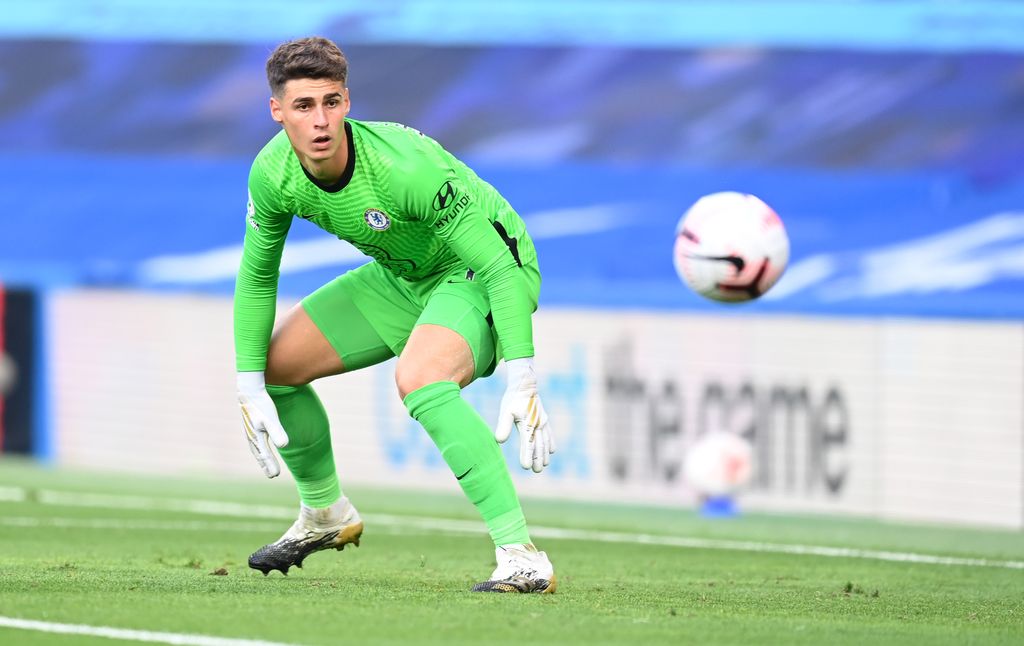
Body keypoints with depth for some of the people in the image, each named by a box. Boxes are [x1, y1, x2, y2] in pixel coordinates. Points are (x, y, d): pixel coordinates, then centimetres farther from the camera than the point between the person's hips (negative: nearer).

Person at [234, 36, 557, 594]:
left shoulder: (405, 167, -36)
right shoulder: (273, 174, -16)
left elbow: (499, 269, -32)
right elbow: (257, 277, 1)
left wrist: (521, 381, -39)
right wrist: (250, 391, -3)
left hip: (481, 274, -8)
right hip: (402, 277, 8)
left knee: (418, 379, -36)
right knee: (275, 363, 8)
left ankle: (522, 557, -37)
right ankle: (326, 516, 35)